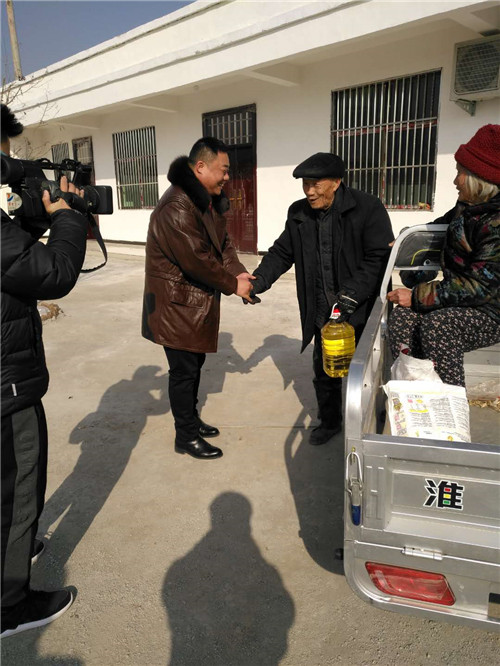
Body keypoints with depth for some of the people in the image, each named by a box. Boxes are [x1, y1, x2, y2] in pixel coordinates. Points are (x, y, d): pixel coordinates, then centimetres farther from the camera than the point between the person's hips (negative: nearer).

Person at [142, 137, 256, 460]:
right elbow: (197, 259, -26)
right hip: (177, 304, -9)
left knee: (195, 362, 20)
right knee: (184, 370, 2)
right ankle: (187, 436, 18)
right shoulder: (176, 207, -25)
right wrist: (233, 285, -15)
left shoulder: (210, 201, 9)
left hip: (199, 301, 10)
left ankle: (191, 419, 38)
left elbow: (223, 241, 10)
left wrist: (238, 272, -8)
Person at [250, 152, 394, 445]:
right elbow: (282, 253, 9)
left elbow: (379, 257, -18)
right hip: (323, 313, 5)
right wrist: (258, 281, -7)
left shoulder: (368, 208, -14)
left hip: (362, 312, -4)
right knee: (324, 370, 16)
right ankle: (330, 422, 40)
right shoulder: (299, 213, 3)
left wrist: (353, 292, -27)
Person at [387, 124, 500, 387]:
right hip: (461, 300, 8)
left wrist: (417, 296, -23)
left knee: (437, 324, -34)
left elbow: (478, 286, -26)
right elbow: (442, 226, 26)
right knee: (402, 317, -17)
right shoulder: (468, 208, 4)